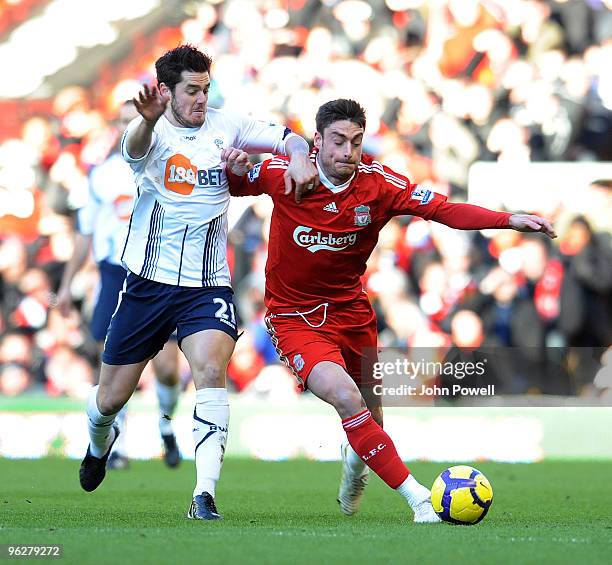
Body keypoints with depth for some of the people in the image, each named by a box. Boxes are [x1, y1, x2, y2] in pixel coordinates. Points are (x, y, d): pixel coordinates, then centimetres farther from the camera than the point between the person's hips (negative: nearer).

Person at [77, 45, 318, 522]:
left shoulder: (226, 126, 1)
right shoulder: (155, 133, -9)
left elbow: (289, 139, 4)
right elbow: (135, 148, -33)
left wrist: (299, 158, -21)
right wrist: (147, 121, -58)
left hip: (207, 285, 1)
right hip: (149, 281, -1)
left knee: (212, 370, -26)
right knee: (111, 397, 8)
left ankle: (204, 496, -29)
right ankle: (99, 442, 46)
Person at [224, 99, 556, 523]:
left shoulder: (378, 183, -13)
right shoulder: (283, 173, -15)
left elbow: (445, 210, -17)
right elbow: (234, 186, 4)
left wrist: (510, 219, -29)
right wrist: (234, 170, -20)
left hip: (350, 308, 4)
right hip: (294, 316, -4)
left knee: (371, 418, 17)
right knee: (345, 397, -28)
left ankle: (355, 464, 57)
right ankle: (419, 499, -24)